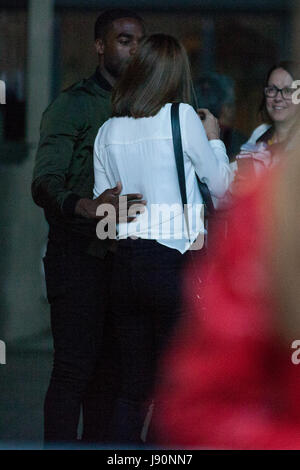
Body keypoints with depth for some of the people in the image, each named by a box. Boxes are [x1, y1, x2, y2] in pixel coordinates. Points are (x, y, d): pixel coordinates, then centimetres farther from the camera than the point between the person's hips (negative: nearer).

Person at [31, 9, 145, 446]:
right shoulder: (73, 105, -5)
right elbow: (45, 183, -15)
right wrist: (85, 206, -36)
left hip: (121, 257, 6)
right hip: (79, 256, -6)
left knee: (109, 369, 6)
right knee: (75, 368, -11)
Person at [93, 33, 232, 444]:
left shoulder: (109, 130, 7)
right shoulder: (182, 117, -7)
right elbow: (221, 184, 4)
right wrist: (214, 138, 19)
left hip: (125, 266, 5)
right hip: (175, 263, -5)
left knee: (133, 390, 11)